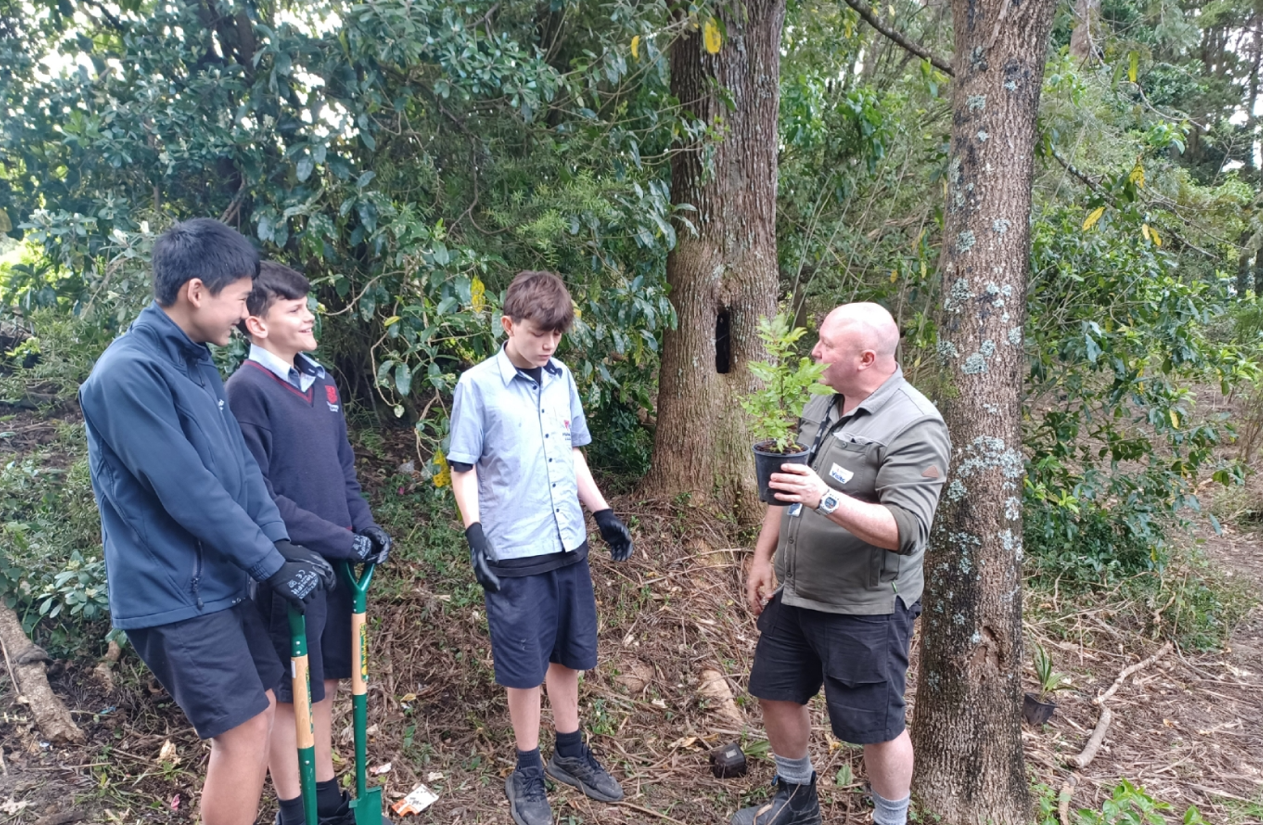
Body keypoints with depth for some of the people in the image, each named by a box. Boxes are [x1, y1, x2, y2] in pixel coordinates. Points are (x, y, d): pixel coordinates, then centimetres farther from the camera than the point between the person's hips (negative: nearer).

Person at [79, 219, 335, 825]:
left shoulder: (197, 362, 9)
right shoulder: (130, 372, -20)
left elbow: (241, 466, 7)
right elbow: (188, 492, -23)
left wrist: (282, 543, -3)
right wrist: (271, 564, -16)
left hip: (219, 584, 9)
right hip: (175, 594, -9)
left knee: (255, 716, 16)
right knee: (243, 732, -1)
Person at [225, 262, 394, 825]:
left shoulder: (318, 379, 8)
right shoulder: (246, 390, -15)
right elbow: (259, 497, -20)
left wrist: (366, 526, 0)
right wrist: (342, 541, -19)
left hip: (336, 562, 7)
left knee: (326, 679, 19)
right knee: (290, 692, 8)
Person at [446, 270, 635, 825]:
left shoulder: (562, 378, 5)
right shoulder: (477, 385, -10)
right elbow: (462, 469, -7)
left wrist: (603, 514, 11)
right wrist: (476, 538, -14)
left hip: (569, 547, 5)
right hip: (515, 555, -5)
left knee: (568, 655, 18)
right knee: (525, 668, 8)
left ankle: (569, 754, 38)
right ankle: (528, 775, 28)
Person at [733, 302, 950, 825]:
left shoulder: (914, 427, -21)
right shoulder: (821, 406, 5)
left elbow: (906, 530, -28)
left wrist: (827, 499, -39)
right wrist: (762, 558, 14)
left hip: (864, 608, -8)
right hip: (793, 591, 8)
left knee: (876, 726, 7)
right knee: (775, 693, 20)